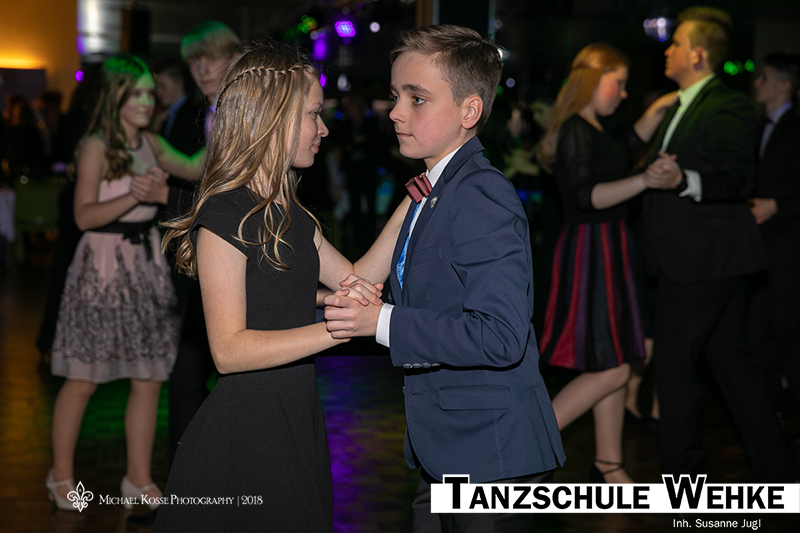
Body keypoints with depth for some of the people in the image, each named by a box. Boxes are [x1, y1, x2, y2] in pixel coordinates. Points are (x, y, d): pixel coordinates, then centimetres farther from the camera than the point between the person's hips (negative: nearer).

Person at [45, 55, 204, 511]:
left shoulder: (150, 143, 10)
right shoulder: (96, 146, -10)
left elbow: (195, 170, 16)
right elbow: (84, 215, -15)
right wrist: (132, 197, -28)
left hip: (147, 263, 6)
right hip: (104, 264, -6)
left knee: (150, 379, 6)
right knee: (84, 380, 2)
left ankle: (139, 479, 17)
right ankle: (62, 475, 19)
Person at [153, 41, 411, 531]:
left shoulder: (289, 213, 13)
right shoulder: (224, 215, -16)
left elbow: (357, 278, 15)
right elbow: (230, 350, -21)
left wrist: (409, 205, 10)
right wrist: (336, 328, -28)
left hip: (297, 422, 9)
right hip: (244, 430, -9)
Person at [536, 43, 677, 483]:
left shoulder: (591, 130, 16)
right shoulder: (577, 131, -15)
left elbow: (627, 147, 36)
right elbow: (586, 195, -26)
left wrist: (656, 111, 28)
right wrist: (646, 181, -33)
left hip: (608, 252, 10)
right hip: (592, 251, -10)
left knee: (613, 366, 11)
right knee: (612, 370, -10)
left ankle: (608, 466, 19)